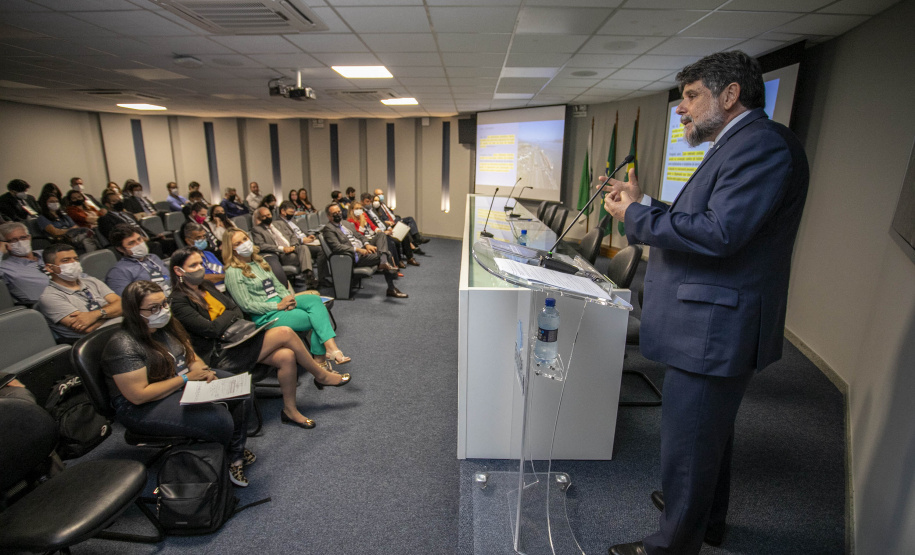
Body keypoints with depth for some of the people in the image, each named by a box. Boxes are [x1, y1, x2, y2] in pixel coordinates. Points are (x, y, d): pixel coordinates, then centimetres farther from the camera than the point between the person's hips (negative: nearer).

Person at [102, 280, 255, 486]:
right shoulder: (123, 346, -22)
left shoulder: (166, 325, 3)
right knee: (219, 420, -26)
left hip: (185, 381, 9)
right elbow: (139, 395, -25)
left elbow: (191, 356, 12)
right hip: (145, 407, -9)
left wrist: (203, 370, -11)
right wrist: (186, 378, -22)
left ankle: (236, 453, 10)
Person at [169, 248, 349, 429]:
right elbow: (212, 329, -18)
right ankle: (321, 375, 0)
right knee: (285, 333, -20)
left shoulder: (206, 286, 15)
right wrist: (229, 314, -1)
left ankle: (290, 410, 0)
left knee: (286, 356, -18)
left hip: (236, 341, 8)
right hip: (219, 356, -8)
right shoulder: (179, 301, -11)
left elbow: (238, 311, 14)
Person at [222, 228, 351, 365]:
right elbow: (247, 306, -12)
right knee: (316, 319, -23)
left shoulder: (259, 261, 17)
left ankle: (331, 347, -33)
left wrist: (289, 298, -4)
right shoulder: (233, 272, -7)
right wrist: (279, 306, -16)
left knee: (315, 300, -24)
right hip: (265, 316, -7)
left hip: (280, 301, 7)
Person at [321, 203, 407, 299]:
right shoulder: (328, 229, -6)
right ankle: (391, 289, -12)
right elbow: (336, 247, -18)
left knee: (381, 235, -9)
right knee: (387, 255, -20)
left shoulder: (346, 223, 21)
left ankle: (384, 263, -28)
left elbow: (359, 235, 22)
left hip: (363, 248, 9)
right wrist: (357, 249, -22)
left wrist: (367, 244, -2)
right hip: (355, 256, -9)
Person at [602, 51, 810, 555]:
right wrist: (643, 203, 7)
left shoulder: (763, 143, -17)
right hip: (712, 324, 11)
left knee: (687, 443, 3)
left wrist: (636, 216, -18)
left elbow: (719, 233, -28)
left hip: (714, 329, -11)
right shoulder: (736, 145, 16)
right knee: (709, 432, 26)